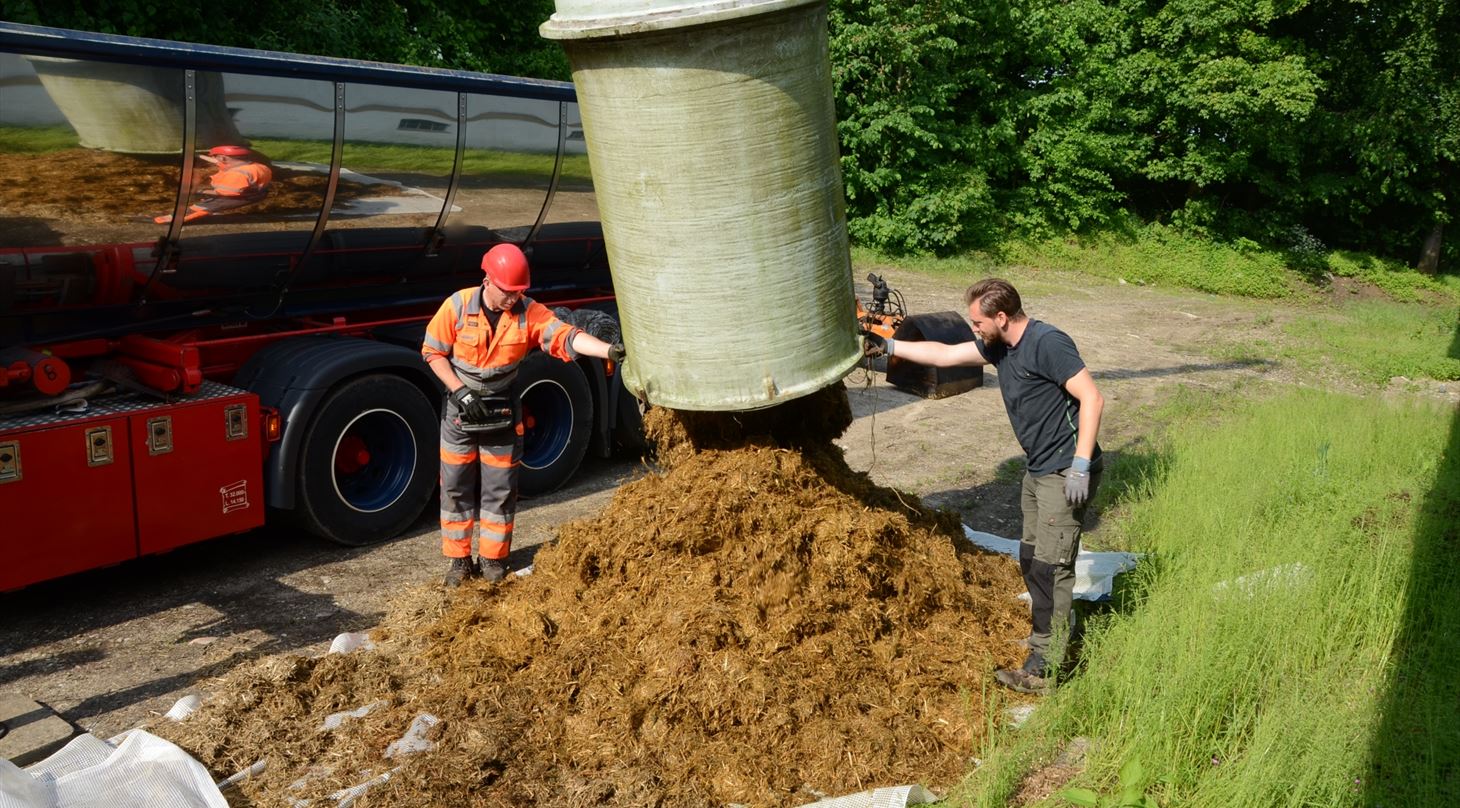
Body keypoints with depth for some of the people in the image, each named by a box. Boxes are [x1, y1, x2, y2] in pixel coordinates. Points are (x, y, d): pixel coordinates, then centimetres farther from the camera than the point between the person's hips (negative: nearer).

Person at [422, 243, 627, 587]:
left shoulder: (529, 313, -12)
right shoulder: (458, 306, -13)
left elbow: (567, 337, -26)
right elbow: (433, 352, -6)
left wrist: (609, 350, -43)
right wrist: (461, 391, -16)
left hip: (501, 411, 0)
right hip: (460, 407, 0)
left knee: (500, 488, 5)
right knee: (456, 486, 7)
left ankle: (493, 558, 20)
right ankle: (459, 559, 20)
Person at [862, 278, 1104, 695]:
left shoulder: (1047, 343, -20)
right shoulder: (999, 346, 7)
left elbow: (1092, 399, -22)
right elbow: (944, 354, 17)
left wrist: (1080, 466, -25)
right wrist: (889, 346, 16)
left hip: (1065, 473, -10)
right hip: (1037, 471, 10)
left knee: (1050, 566, -7)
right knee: (1031, 559, 16)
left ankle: (1043, 669, -1)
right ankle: (1047, 630, 32)